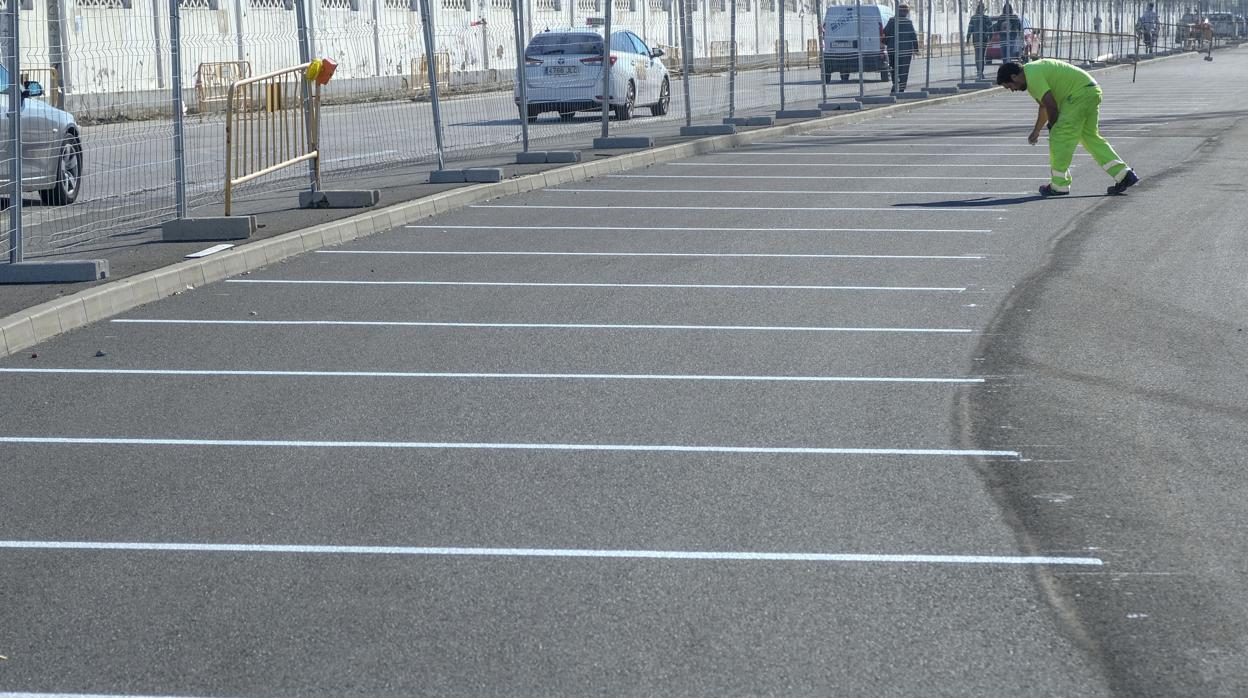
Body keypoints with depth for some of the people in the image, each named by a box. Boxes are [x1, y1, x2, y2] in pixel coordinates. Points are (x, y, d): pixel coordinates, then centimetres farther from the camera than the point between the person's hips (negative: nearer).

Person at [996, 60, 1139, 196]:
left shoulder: (1032, 76, -14)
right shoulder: (1034, 69, 19)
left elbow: (1052, 106, -15)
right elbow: (1044, 106, 30)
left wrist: (1053, 128, 2)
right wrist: (1036, 131, 37)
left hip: (1079, 95, -10)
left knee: (1060, 138, -6)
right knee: (1090, 137, 15)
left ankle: (1059, 186, -1)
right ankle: (1125, 175, 12)